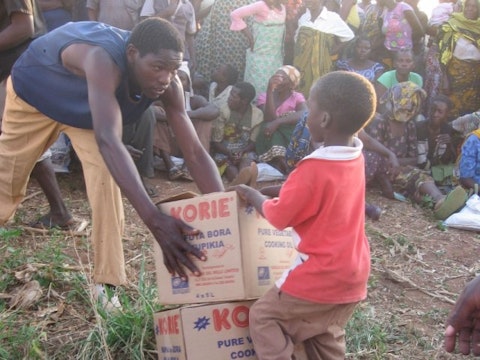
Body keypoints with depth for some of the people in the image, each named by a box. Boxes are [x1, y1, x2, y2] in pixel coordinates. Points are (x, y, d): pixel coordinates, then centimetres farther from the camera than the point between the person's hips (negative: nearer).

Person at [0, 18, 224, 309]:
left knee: (106, 177, -17)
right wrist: (155, 220, -72)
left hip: (84, 108, 4)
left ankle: (106, 284, -10)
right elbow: (108, 140, -62)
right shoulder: (103, 60, -48)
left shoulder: (168, 87, -31)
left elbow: (195, 152, -31)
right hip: (33, 90, -3)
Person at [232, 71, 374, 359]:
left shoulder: (313, 169, -25)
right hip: (353, 274, 8)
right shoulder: (355, 158, 0)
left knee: (263, 317, 7)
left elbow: (277, 216, -13)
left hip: (321, 276, -8)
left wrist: (252, 195, 3)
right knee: (326, 335, 23)